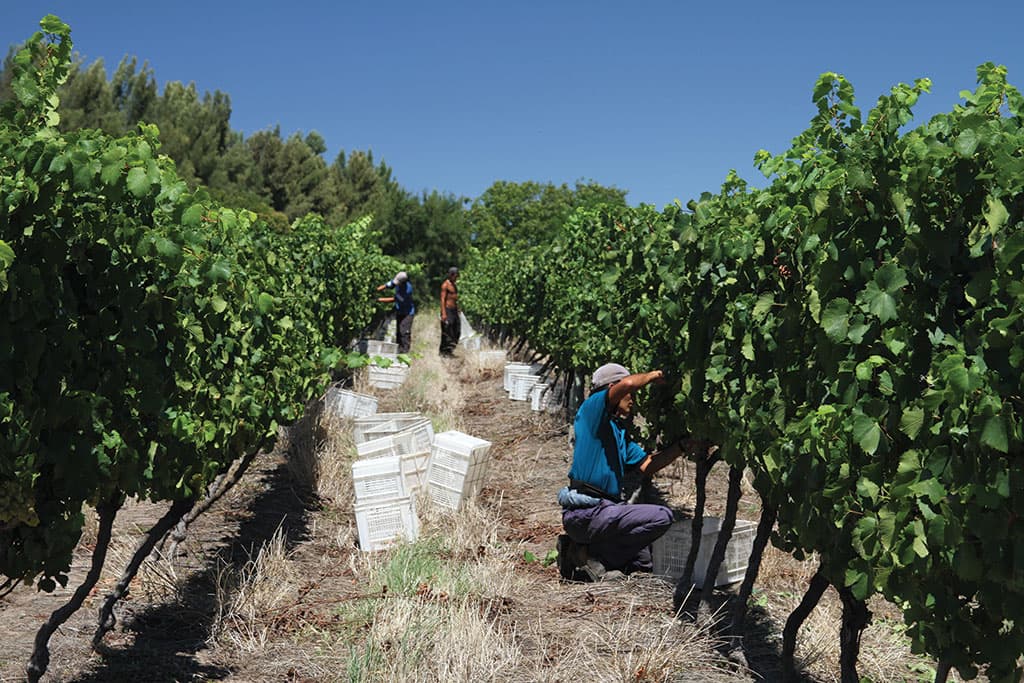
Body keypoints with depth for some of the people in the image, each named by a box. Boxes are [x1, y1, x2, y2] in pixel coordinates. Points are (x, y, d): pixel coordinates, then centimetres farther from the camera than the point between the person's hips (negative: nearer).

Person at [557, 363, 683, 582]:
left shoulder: (619, 431, 23)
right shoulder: (592, 408, -5)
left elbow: (646, 466, 17)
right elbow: (627, 383, -22)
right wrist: (653, 375, -2)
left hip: (599, 510, 10)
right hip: (585, 512, -10)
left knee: (642, 563, 16)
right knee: (662, 516, -16)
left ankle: (579, 550, 9)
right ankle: (590, 555, -11)